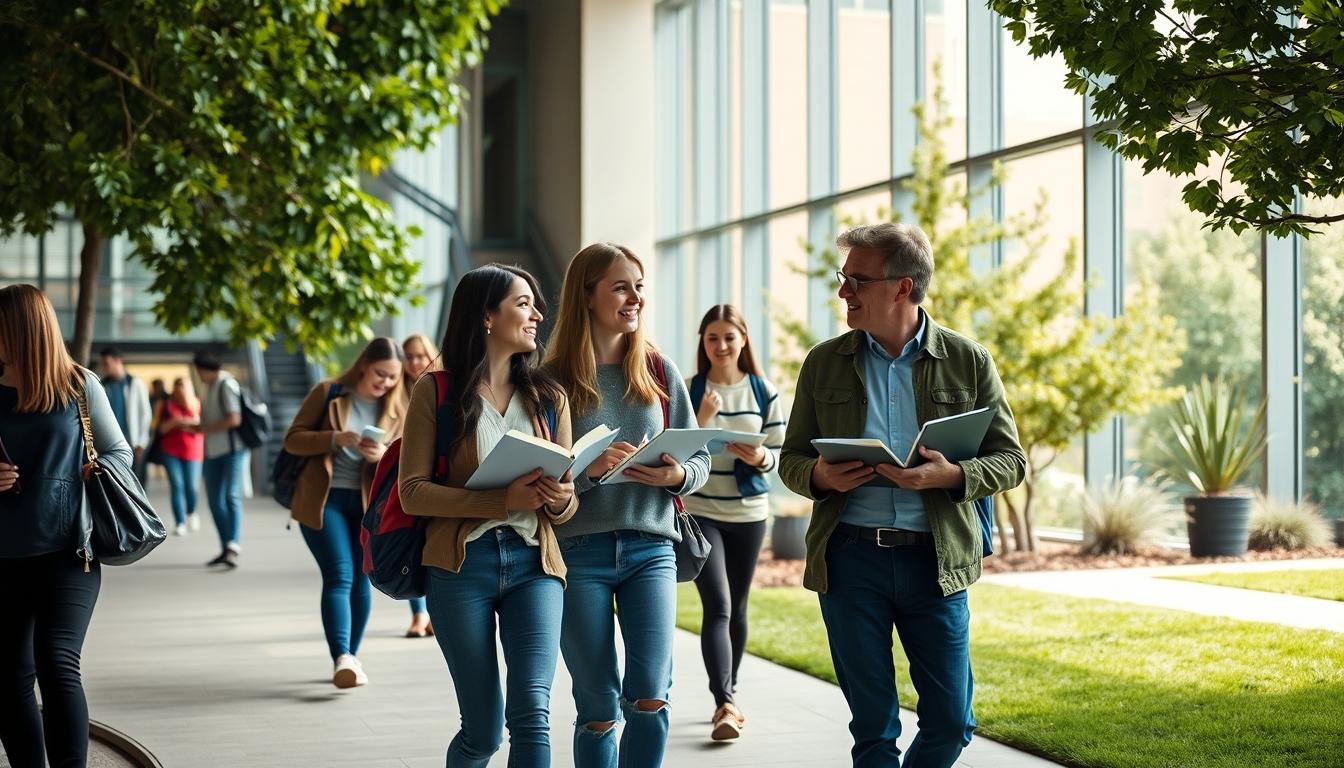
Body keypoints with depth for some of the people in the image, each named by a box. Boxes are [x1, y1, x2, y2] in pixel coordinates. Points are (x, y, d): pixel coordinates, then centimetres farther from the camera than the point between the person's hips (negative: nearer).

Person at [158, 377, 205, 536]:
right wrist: (174, 422, -13)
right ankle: (180, 523, -8)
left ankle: (191, 513, 26)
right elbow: (162, 428, 4)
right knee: (176, 486, -9)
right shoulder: (167, 405, 8)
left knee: (191, 486, -5)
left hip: (192, 452, 0)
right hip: (171, 452, 0)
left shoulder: (197, 405, 5)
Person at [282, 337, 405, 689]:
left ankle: (351, 657, 19)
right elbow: (292, 439, -4)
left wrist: (382, 455, -21)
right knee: (339, 577, -15)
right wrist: (336, 439, -20)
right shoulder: (328, 393, -2)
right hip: (323, 500, -3)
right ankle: (342, 659, -26)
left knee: (360, 579, 7)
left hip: (369, 502, 3)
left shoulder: (398, 408, 6)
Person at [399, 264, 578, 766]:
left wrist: (560, 499, -12)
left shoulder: (548, 398, 11)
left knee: (532, 714, -15)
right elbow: (412, 492, -7)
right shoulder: (436, 392, 0)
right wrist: (503, 501, -19)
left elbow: (566, 504, 13)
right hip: (462, 566, -2)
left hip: (533, 564, 2)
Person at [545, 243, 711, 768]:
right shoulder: (554, 380, -1)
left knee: (650, 696, -11)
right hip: (579, 548, -2)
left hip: (650, 546, 2)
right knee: (598, 707, 3)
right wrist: (589, 469, -21)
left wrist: (676, 476, -13)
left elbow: (699, 459, 9)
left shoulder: (659, 370, 8)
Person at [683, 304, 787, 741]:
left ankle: (729, 695, 27)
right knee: (717, 606, -15)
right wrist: (702, 419, -21)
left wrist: (760, 458, -18)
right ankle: (725, 705, -20)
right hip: (700, 512, -3)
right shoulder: (688, 390, -3)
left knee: (737, 608, 13)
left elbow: (780, 452, 4)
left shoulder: (764, 393, 3)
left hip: (749, 513, 3)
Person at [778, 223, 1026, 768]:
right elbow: (791, 459, 12)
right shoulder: (823, 364, 7)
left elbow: (1011, 461, 3)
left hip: (936, 559, -1)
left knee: (951, 723, 2)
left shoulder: (967, 362, 3)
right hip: (849, 558, 1)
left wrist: (951, 476, -18)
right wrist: (820, 476, -12)